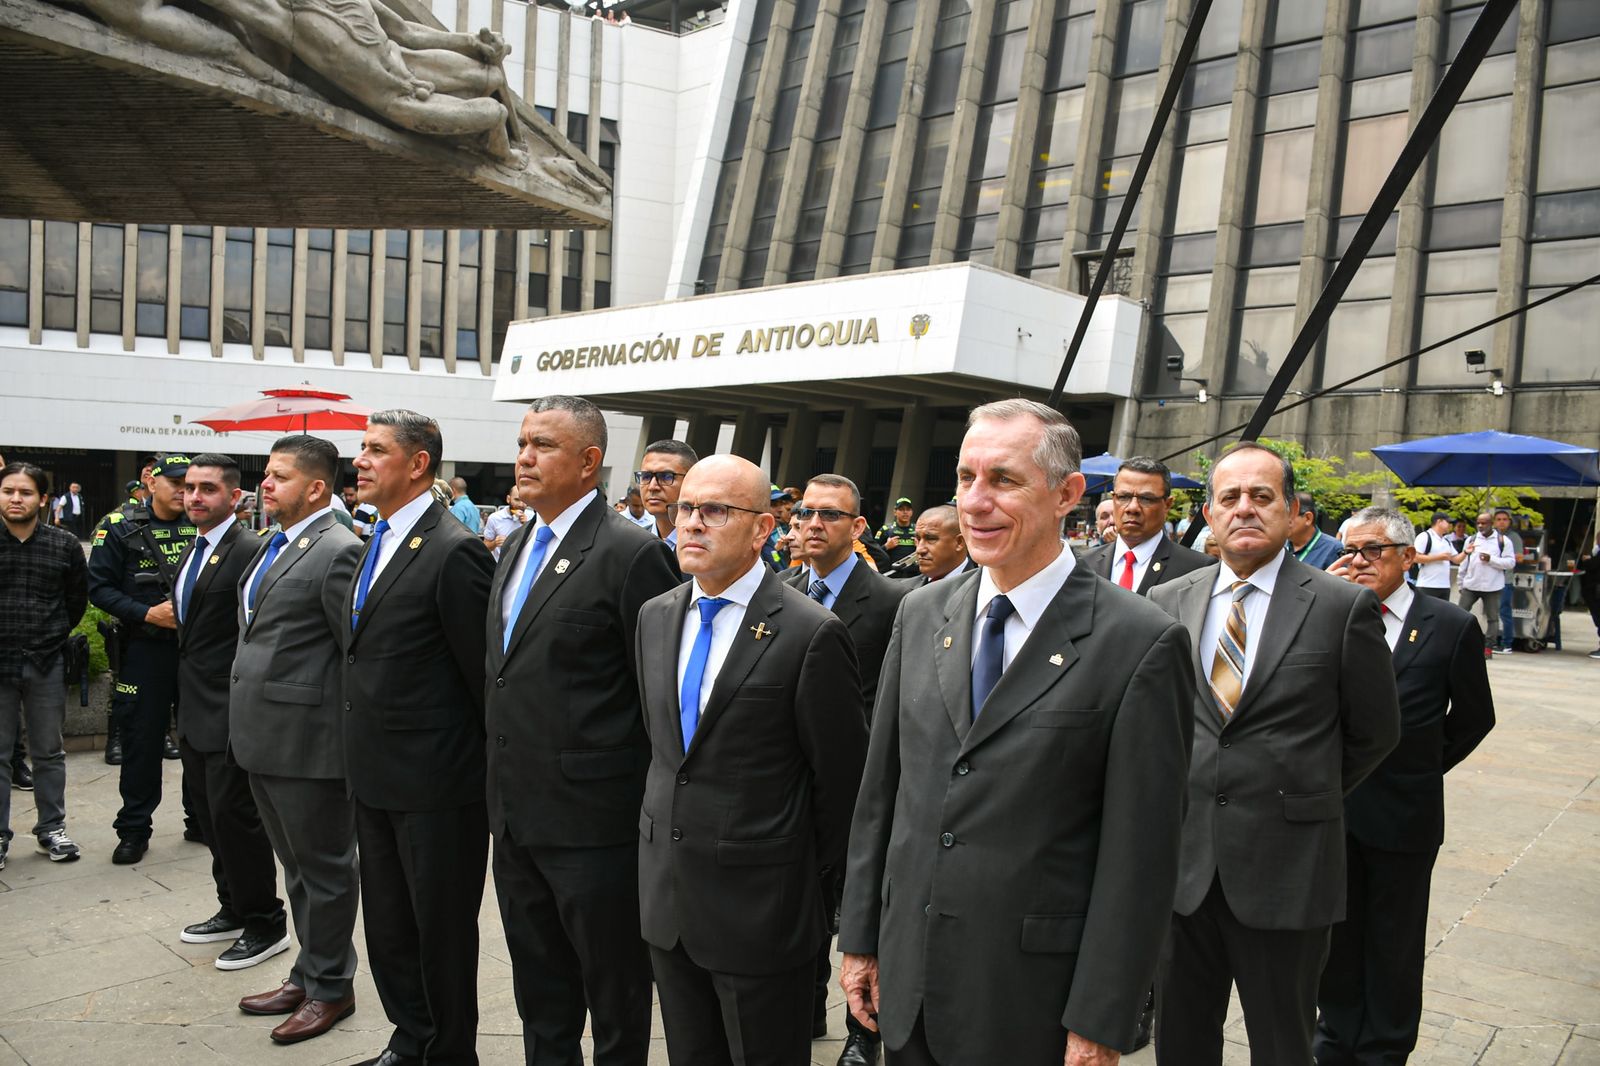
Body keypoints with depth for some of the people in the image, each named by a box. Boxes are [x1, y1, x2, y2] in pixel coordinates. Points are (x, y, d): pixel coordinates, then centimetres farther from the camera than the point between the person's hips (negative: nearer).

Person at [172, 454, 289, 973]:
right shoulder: (190, 554, 14)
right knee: (211, 814, 17)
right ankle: (234, 910, 32)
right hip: (195, 711, 9)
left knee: (234, 814, -3)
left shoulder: (250, 551, -16)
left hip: (231, 712, -9)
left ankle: (266, 924, 12)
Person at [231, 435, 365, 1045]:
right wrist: (247, 722, 19)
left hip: (308, 738, -9)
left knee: (324, 867, 6)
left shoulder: (337, 551, -17)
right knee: (296, 864, 21)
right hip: (263, 738, 10)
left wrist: (355, 742, -15)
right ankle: (309, 972, 36)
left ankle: (331, 987, 23)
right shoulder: (272, 547, 13)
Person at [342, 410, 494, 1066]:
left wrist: (496, 782, -10)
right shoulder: (379, 544, 10)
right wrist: (362, 755, 15)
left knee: (442, 931, 9)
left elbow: (486, 674, -17)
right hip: (376, 778, 9)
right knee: (387, 926, 21)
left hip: (436, 786, -9)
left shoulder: (454, 552, -19)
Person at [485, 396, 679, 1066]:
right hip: (516, 816, 8)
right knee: (540, 992, 23)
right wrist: (503, 789, 15)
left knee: (615, 999, 12)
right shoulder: (516, 547, 10)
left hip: (594, 819, -8)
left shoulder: (632, 553, -16)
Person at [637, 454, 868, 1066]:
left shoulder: (812, 635, -18)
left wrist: (813, 875, -1)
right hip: (666, 897, 6)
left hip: (760, 907, -6)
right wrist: (666, 825, 14)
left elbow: (841, 779, -10)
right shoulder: (655, 618, 4)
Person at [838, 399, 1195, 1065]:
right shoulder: (920, 615, 2)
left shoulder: (1141, 645, -13)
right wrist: (860, 938, 8)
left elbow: (1140, 855, -12)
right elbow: (879, 790, 6)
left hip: (1032, 1001, -4)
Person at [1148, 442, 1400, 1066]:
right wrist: (1183, 792, 7)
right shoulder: (1168, 602, 4)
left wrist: (1306, 796, 9)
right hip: (1182, 858, 3)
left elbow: (1375, 732, 4)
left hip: (1287, 867, -2)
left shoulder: (1343, 606, -6)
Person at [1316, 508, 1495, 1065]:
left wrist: (1421, 767, 6)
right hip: (1330, 808, 2)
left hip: (1403, 814, -2)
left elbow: (1474, 717, 3)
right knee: (1335, 934, 17)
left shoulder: (1451, 626, -7)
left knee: (1393, 943, 14)